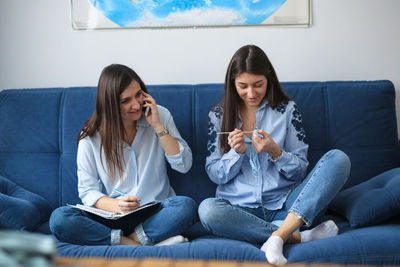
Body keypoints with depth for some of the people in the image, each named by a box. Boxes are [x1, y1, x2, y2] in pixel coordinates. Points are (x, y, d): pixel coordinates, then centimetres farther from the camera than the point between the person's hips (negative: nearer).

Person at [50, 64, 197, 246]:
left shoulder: (160, 115, 1)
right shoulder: (91, 136, -3)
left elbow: (184, 165, -3)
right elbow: (87, 191, -2)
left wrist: (158, 126, -11)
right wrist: (116, 206, -23)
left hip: (156, 212, 0)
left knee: (187, 207, -33)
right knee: (59, 219, -26)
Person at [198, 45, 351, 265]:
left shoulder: (287, 109, 7)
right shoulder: (219, 115, 8)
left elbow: (300, 170, 5)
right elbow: (214, 174, 6)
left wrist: (275, 152, -15)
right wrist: (236, 153, -13)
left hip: (285, 205, 1)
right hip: (241, 208, 0)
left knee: (338, 159, -20)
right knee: (207, 210, -34)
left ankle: (278, 235, -32)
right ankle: (297, 236, -25)